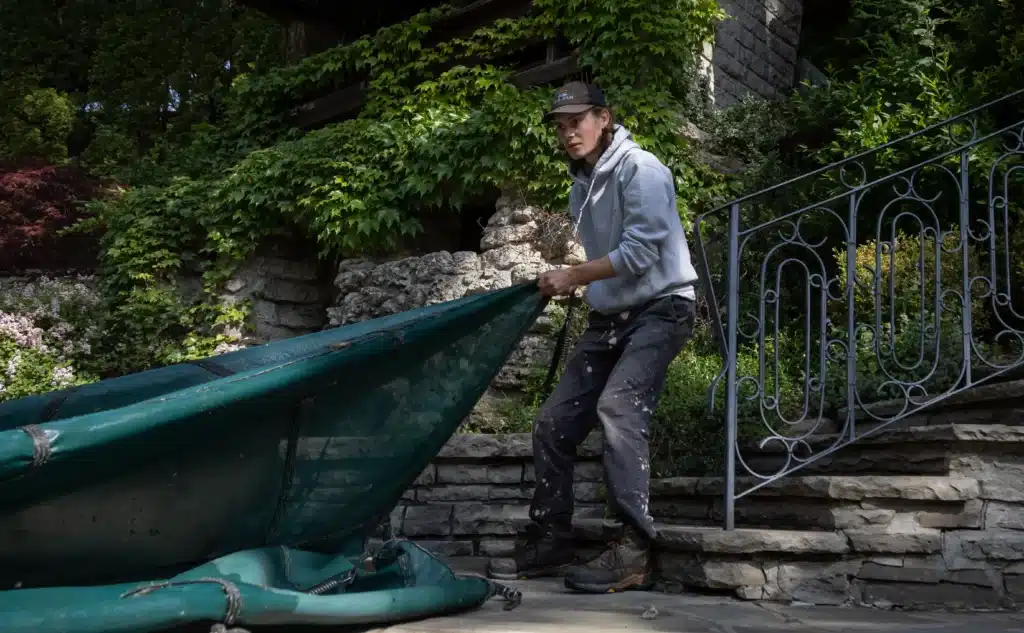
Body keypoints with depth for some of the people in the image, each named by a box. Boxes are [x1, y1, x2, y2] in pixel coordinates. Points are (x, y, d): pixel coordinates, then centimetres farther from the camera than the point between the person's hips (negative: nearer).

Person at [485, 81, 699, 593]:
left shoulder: (639, 169, -11)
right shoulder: (581, 186, 13)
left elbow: (640, 252, -19)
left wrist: (573, 276, -13)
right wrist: (579, 286, 2)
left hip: (660, 310, -8)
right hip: (609, 319, 8)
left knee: (617, 406, -28)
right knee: (554, 422, 3)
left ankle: (632, 549, -25)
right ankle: (549, 540, 13)